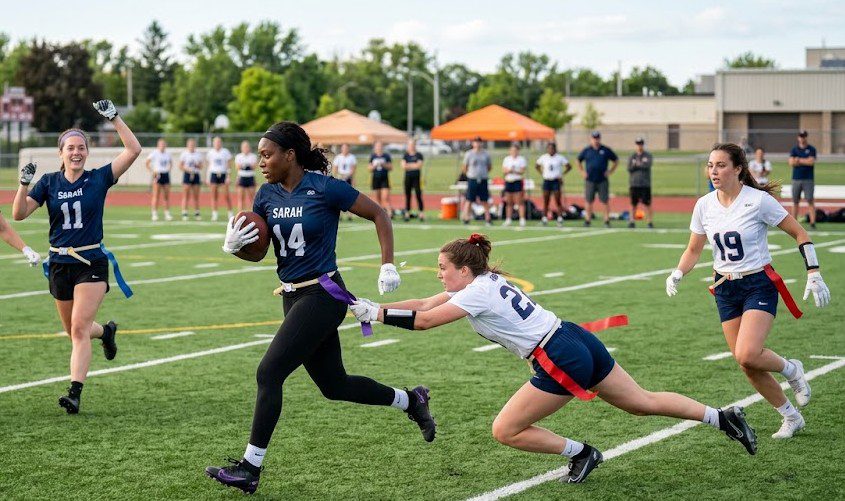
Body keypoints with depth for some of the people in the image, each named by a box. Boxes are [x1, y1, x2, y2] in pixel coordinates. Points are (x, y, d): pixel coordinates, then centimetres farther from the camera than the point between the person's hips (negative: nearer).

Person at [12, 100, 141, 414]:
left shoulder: (99, 179, -4)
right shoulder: (49, 182, 2)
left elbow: (133, 150, -11)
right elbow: (19, 214, -5)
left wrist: (114, 118, -16)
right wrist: (24, 184, -20)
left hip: (92, 263, -3)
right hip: (60, 264, 3)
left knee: (79, 328, -14)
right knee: (73, 330, 15)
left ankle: (75, 393, -16)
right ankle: (106, 332, 49)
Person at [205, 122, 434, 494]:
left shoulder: (325, 188, -13)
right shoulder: (267, 194, 5)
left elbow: (379, 214, -4)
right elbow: (256, 252, 8)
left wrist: (388, 265, -10)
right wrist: (233, 246, -14)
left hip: (322, 294, -8)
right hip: (293, 296, 8)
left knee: (268, 373, -13)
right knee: (334, 386, 15)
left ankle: (250, 468, -7)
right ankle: (410, 401, 36)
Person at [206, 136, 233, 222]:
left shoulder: (225, 152, 2)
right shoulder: (210, 153, 10)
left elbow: (229, 165, 0)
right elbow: (209, 166, 14)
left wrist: (228, 177, -9)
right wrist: (208, 178, 9)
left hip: (223, 174, -2)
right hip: (213, 174, 2)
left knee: (226, 196, -6)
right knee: (214, 196, 0)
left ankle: (230, 214, 0)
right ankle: (214, 214, 2)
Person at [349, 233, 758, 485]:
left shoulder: (477, 293, -12)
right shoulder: (486, 281, 14)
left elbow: (422, 321, -17)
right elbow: (425, 305, 16)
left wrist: (375, 314, -9)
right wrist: (374, 306, 10)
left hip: (561, 361, -10)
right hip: (581, 342, 10)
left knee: (505, 431, -1)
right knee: (644, 402, 18)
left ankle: (580, 453, 7)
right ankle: (724, 417, 19)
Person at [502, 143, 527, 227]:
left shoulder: (521, 159, 2)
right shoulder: (506, 159, 14)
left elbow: (522, 171, -6)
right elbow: (503, 171, 8)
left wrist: (514, 171, -20)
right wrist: (508, 170, -12)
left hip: (517, 182, -4)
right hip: (508, 181, 4)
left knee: (519, 202, -8)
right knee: (509, 203, 5)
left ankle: (522, 220, -10)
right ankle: (508, 220, 9)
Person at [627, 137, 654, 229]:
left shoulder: (648, 156, 6)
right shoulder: (631, 157, 10)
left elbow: (648, 165, -13)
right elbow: (629, 169, -4)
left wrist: (638, 164, -8)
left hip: (645, 184, -2)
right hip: (634, 184, 2)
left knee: (647, 204, -3)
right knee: (633, 203, 4)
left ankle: (650, 221, 1)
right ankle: (632, 221, 10)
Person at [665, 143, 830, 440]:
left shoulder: (758, 200, -13)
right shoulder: (704, 205, 1)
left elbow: (799, 234, -6)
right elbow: (694, 250, 12)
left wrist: (814, 274, -13)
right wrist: (677, 274, -7)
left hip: (759, 284, -5)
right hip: (725, 289, 5)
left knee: (747, 355, -24)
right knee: (748, 365, 2)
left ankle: (791, 369, 9)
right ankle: (791, 417, 21)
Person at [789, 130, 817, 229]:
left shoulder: (811, 149, 4)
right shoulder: (794, 149, 10)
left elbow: (811, 162, -11)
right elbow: (791, 163, -3)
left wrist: (799, 160, -5)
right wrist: (805, 161, -9)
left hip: (808, 179, -2)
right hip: (796, 179, 3)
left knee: (810, 201, -8)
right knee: (795, 201, 4)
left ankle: (813, 222, -11)